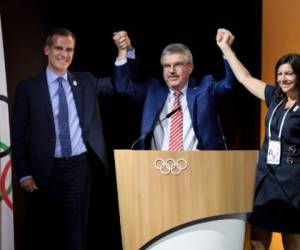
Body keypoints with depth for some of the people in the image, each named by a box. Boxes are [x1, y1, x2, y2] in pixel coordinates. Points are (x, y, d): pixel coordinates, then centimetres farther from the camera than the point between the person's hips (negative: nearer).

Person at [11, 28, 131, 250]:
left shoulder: (86, 81, 9)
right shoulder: (28, 88, 1)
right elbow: (18, 136, 0)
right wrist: (24, 175, -6)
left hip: (79, 167, 2)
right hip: (45, 170, -1)